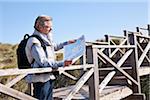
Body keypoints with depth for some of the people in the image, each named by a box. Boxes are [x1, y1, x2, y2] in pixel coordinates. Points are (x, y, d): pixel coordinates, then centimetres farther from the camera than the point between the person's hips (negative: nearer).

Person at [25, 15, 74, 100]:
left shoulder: (45, 39, 12)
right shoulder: (35, 42, -16)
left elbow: (55, 46, 33)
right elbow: (42, 61, -24)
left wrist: (67, 43, 24)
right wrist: (62, 64, -30)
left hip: (49, 77, 10)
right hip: (41, 79, -9)